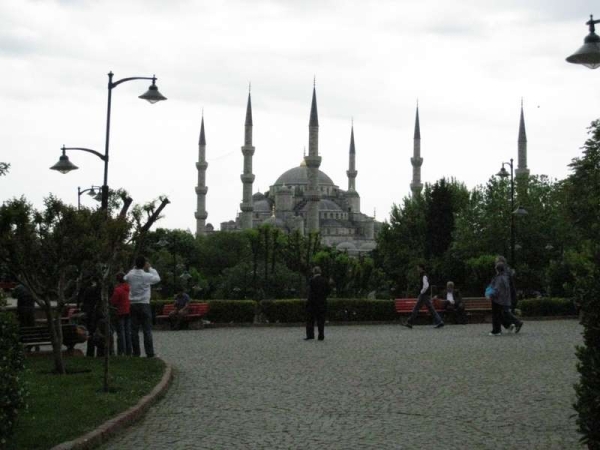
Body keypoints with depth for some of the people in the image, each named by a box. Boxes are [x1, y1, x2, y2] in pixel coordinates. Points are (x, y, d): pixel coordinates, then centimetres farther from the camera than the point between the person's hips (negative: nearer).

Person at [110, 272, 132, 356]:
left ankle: (121, 352, -2)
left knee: (121, 333, -1)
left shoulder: (118, 290, -15)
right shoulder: (129, 288, 2)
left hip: (120, 313, -5)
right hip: (129, 312, 5)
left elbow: (113, 302, -12)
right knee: (128, 332, 10)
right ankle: (128, 352, 11)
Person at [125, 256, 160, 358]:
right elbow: (157, 278, 6)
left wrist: (134, 268, 16)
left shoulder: (130, 275, -2)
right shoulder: (147, 276, -12)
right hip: (144, 305, -3)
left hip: (133, 305, 3)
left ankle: (136, 352, 8)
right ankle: (149, 353, -2)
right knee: (147, 330, 0)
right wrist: (150, 268, 12)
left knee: (134, 330, 7)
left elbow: (125, 278, 21)